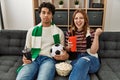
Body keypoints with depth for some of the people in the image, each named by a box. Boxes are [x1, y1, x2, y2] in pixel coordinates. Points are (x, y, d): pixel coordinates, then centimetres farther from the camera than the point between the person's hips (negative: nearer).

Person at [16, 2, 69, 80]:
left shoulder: (59, 32, 13)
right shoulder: (32, 30, 16)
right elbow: (27, 49, 20)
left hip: (49, 59, -1)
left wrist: (66, 55, -7)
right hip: (33, 59, 2)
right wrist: (25, 58, -2)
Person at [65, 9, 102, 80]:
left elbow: (93, 51, -7)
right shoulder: (69, 33, 7)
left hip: (91, 60, 0)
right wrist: (69, 47, -10)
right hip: (75, 59, 1)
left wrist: (96, 35, -17)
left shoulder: (91, 32, 1)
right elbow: (67, 50, 14)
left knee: (83, 61, -37)